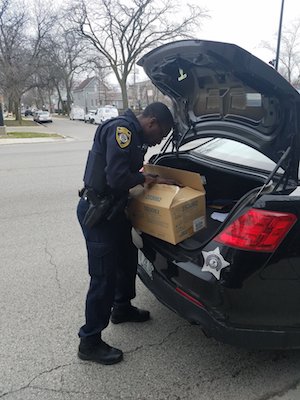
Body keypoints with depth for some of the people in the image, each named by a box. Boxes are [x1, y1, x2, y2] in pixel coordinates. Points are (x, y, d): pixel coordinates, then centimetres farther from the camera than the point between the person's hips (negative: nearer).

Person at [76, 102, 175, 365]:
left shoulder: (134, 135, 13)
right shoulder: (121, 130, -19)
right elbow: (117, 177, -28)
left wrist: (152, 179, 3)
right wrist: (145, 179, -11)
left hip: (112, 208, 11)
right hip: (97, 212, -11)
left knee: (128, 258, 24)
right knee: (104, 276, -3)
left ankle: (122, 308, 47)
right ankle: (90, 342, 14)